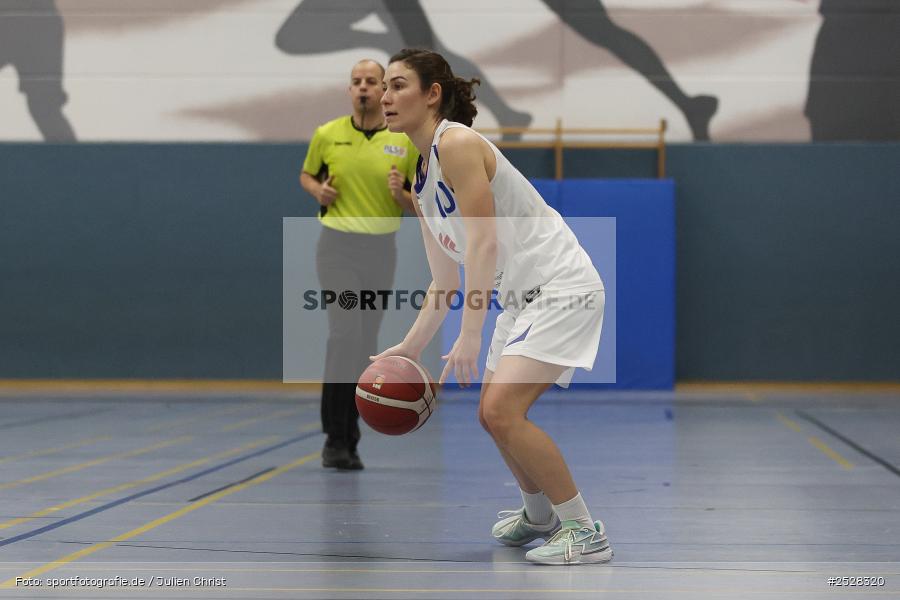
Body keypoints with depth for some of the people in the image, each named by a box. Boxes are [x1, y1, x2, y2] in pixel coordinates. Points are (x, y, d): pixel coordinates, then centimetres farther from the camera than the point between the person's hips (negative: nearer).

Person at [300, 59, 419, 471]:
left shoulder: (405, 141, 2)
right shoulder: (327, 135, 1)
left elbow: (418, 205, 6)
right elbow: (306, 175, 17)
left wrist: (401, 194, -16)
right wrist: (318, 190, -4)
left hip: (381, 249, 2)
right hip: (338, 246, -2)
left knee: (366, 344, 7)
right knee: (345, 333, -18)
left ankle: (350, 438, 19)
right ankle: (335, 436, -11)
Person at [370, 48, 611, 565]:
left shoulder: (456, 143, -15)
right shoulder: (422, 179, 13)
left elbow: (485, 243, -22)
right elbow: (446, 281, 15)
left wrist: (470, 335, -25)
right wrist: (411, 348, 7)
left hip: (563, 288, -10)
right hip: (523, 298, 10)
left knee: (501, 409, -19)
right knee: (495, 415, 17)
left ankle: (586, 534, -10)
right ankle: (539, 516, 39)